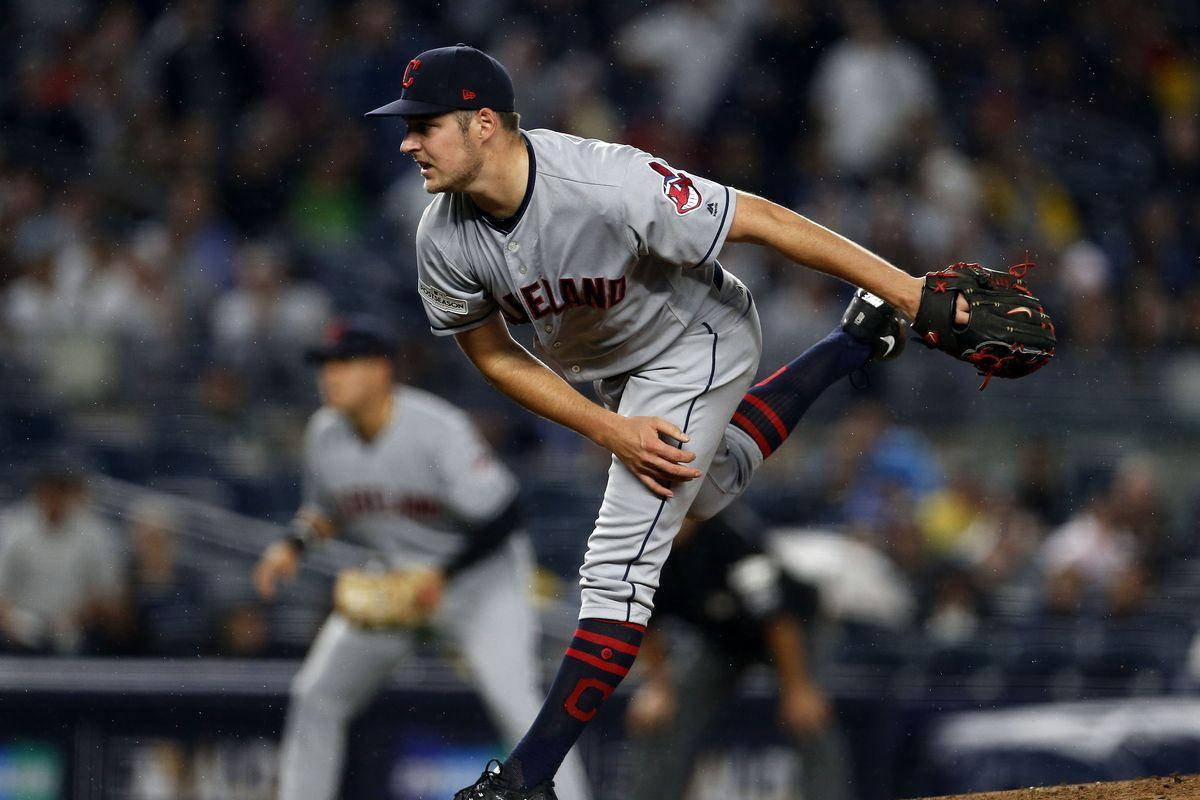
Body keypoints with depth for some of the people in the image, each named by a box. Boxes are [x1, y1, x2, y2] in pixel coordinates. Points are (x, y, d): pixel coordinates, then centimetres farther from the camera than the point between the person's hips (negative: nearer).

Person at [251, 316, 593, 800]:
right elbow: (327, 510, 13)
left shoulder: (437, 429, -26)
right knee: (316, 697, 7)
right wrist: (293, 546, -6)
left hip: (481, 573, -6)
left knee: (514, 700, -24)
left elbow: (501, 521, -25)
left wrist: (443, 575, -33)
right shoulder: (325, 434, -7)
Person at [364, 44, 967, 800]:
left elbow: (761, 220, -36)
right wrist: (612, 431, -20)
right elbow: (493, 355, -9)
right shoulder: (445, 241, -23)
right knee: (711, 485, 32)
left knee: (620, 561, -13)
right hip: (608, 368, 7)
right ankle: (856, 343, 48)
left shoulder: (609, 185, -41)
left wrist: (909, 289, -36)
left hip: (697, 346, -7)